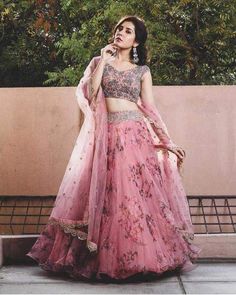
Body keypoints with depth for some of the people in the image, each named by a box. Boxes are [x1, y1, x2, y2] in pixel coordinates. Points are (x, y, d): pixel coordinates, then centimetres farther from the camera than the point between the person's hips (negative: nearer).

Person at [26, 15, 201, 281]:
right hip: (105, 137, 1)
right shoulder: (99, 61, 11)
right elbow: (88, 94, -4)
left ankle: (143, 256, 8)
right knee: (106, 196, 0)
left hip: (135, 135, 0)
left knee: (140, 193, -4)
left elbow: (150, 108, 8)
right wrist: (103, 61, -4)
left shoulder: (142, 70, 9)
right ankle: (106, 257, 11)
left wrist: (168, 142, 3)